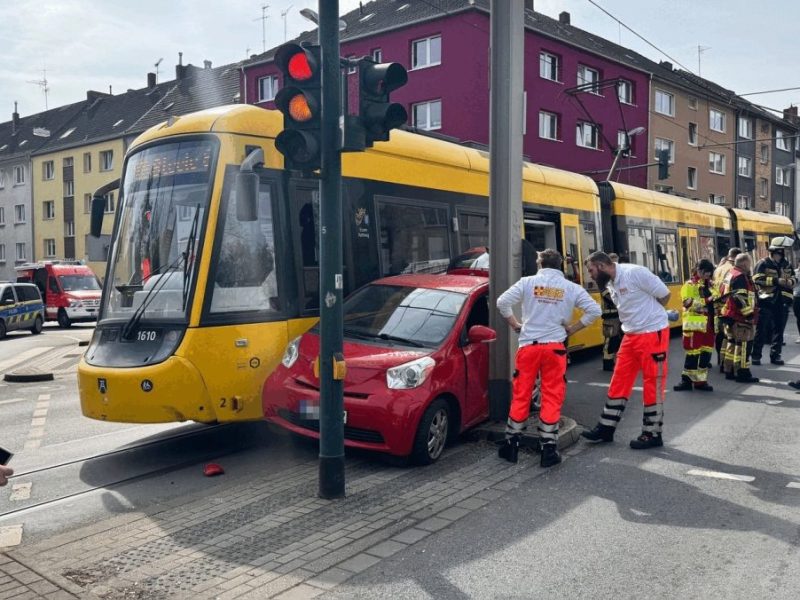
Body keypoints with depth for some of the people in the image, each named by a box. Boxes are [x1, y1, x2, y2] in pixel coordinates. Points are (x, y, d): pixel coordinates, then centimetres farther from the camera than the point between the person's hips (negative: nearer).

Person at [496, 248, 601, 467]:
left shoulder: (528, 282, 2)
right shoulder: (571, 288, 4)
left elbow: (502, 302, -5)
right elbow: (594, 310, 0)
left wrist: (515, 324, 7)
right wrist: (573, 328, 7)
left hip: (528, 346, 0)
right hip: (555, 348, 0)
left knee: (521, 396, 9)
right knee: (552, 398, 6)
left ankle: (511, 444, 18)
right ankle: (548, 449, 7)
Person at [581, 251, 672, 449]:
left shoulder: (635, 273, -18)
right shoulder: (611, 284, 7)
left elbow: (664, 295, -12)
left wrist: (650, 314, 1)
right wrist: (634, 321, 3)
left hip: (653, 334, -8)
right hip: (631, 336, 8)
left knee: (653, 384, 1)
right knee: (619, 381, 10)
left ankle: (652, 434, 12)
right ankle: (606, 427, 17)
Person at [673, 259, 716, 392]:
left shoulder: (709, 285, 17)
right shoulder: (689, 285, -5)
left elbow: (713, 303, 25)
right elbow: (689, 303, -18)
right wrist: (706, 301, -26)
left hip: (708, 325, 7)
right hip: (694, 325, -7)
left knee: (706, 353, 6)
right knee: (693, 353, -5)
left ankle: (700, 381, 14)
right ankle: (686, 380, 3)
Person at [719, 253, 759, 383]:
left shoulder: (730, 274, 15)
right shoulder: (740, 277, -16)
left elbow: (724, 293, 21)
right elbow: (741, 299, -23)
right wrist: (749, 314, -19)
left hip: (729, 315, 10)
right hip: (740, 318, -10)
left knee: (732, 342, 14)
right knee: (743, 344, -7)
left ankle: (729, 371, 20)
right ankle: (742, 373, -5)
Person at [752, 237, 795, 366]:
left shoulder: (786, 264, 11)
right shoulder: (763, 263, -8)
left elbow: (793, 278, 20)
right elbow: (757, 279, -17)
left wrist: (790, 281, -4)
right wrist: (776, 281, -21)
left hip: (782, 302, 6)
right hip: (766, 301, -6)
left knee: (779, 330, 9)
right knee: (761, 330, -1)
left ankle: (775, 355, 17)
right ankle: (756, 355, 5)